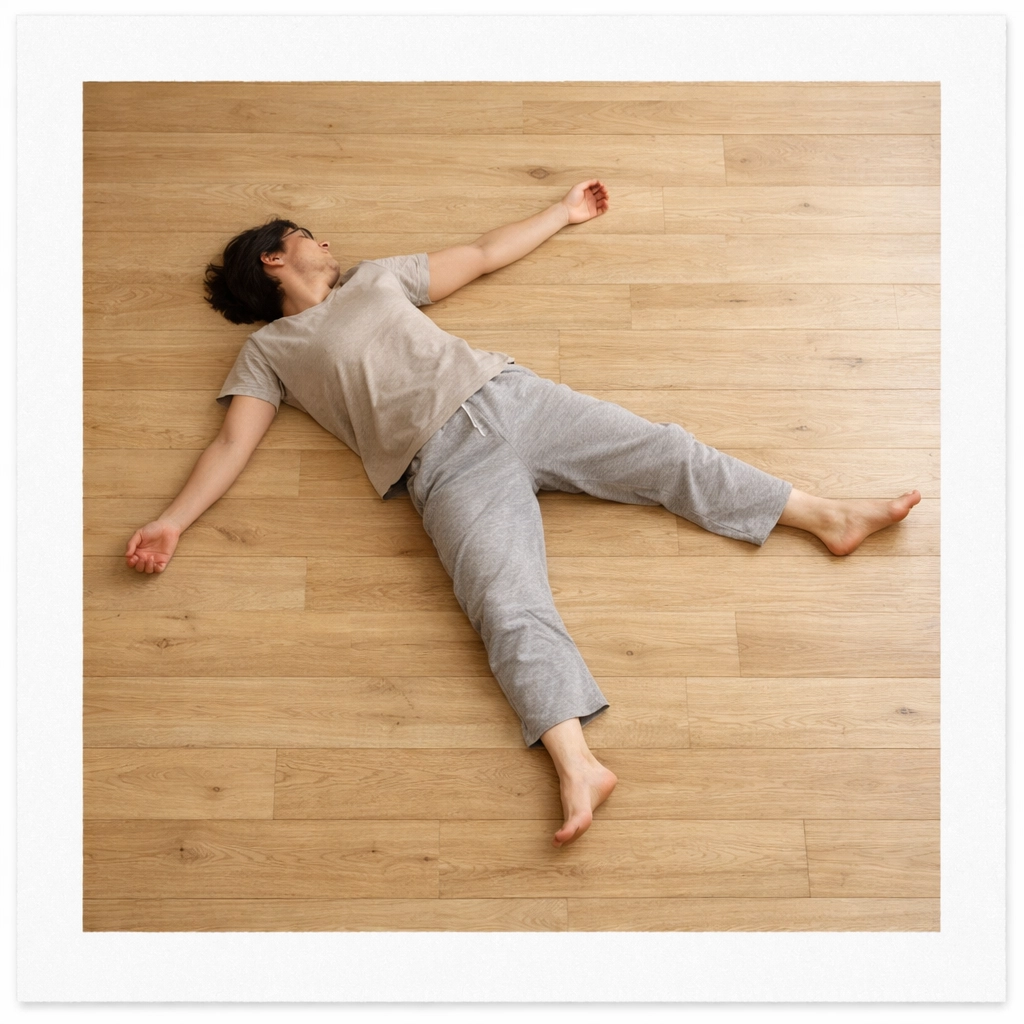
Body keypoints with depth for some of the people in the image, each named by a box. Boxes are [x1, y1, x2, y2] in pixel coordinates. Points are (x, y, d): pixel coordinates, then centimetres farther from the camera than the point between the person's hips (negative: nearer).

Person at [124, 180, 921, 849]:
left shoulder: (375, 276, 30)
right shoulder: (268, 350, 17)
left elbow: (483, 255, 35)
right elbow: (233, 443, 7)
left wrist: (562, 213, 37)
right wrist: (174, 520, -9)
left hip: (509, 395, 5)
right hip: (447, 462, -4)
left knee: (661, 452, -6)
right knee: (510, 607, -24)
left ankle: (828, 517, -2)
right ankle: (578, 767, -36)